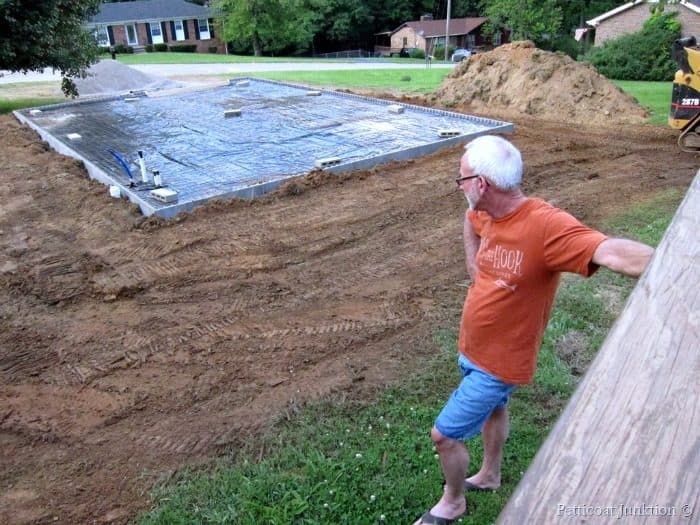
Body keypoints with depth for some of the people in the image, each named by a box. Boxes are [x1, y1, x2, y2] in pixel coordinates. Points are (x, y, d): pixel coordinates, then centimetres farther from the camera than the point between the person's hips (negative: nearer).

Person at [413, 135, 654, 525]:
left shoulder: (545, 224, -33)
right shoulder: (487, 214, -7)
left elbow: (612, 252, -48)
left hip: (499, 361, -8)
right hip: (474, 348, 8)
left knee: (444, 435, 3)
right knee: (493, 409, 31)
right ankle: (490, 476, 57)